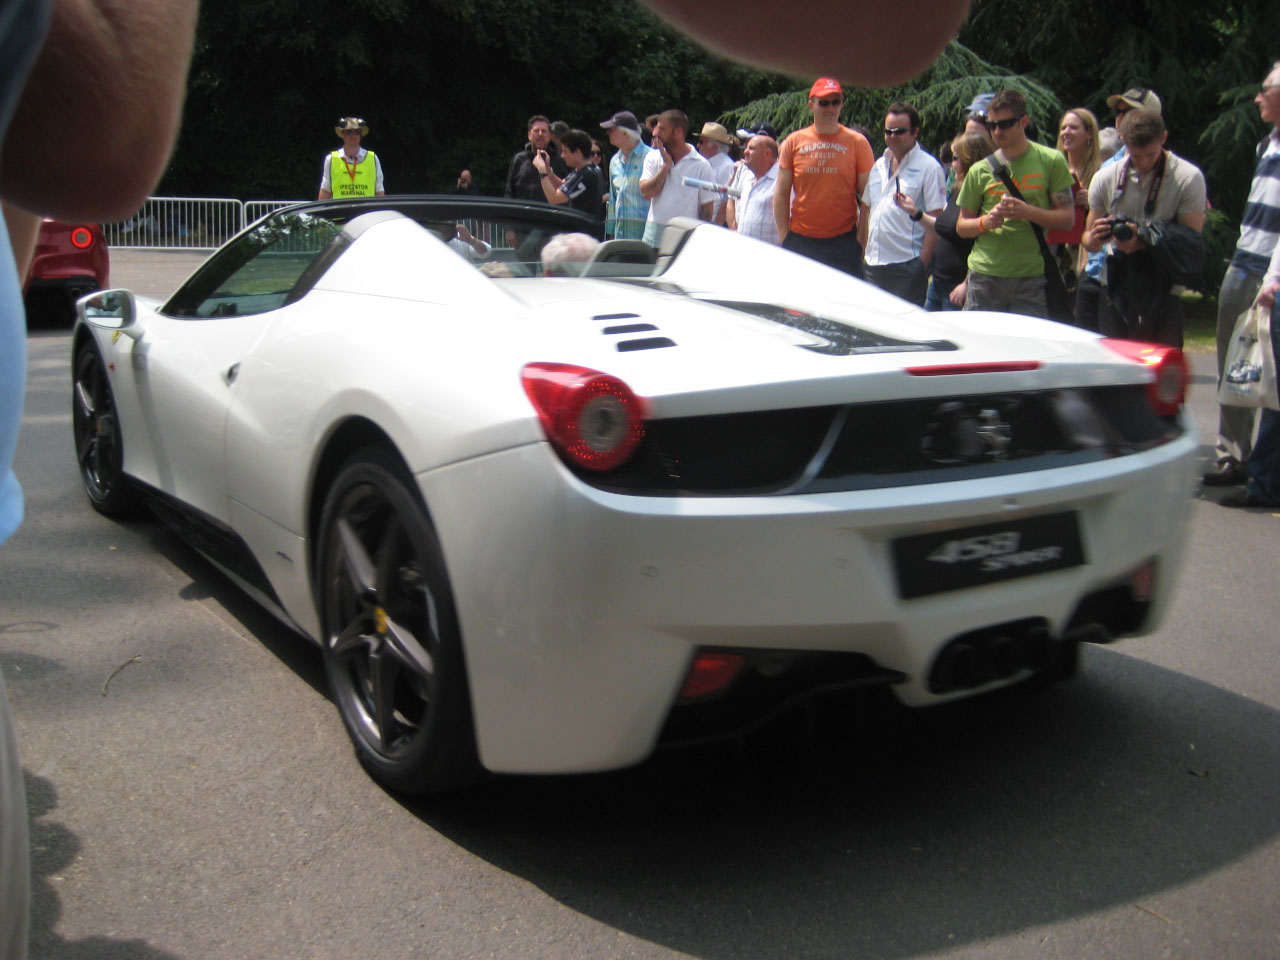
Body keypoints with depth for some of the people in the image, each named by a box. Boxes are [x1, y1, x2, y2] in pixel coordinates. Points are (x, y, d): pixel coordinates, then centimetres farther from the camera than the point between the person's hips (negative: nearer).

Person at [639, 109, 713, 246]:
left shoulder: (701, 165, -2)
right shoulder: (653, 157, 8)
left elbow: (706, 209, -1)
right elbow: (646, 192, -5)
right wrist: (666, 165, -7)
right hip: (655, 233, 3)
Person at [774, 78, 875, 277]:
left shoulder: (857, 142, 2)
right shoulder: (793, 142, 4)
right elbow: (781, 194, 7)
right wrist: (784, 238, 2)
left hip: (844, 241, -1)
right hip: (800, 240, 1)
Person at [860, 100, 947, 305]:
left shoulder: (929, 167, -6)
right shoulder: (879, 166, 15)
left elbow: (935, 219, -10)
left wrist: (923, 263, -16)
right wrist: (864, 250, 13)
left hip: (907, 266, -6)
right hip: (873, 264, 7)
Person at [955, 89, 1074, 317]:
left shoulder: (1051, 161, 4)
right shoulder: (980, 170, 9)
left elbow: (1067, 218, 2)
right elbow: (961, 227, 13)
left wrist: (1029, 212, -16)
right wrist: (986, 221, -9)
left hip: (1031, 278, -1)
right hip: (984, 276, 2)